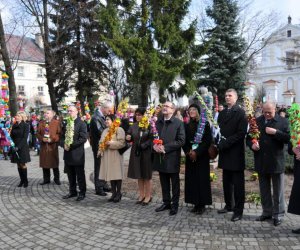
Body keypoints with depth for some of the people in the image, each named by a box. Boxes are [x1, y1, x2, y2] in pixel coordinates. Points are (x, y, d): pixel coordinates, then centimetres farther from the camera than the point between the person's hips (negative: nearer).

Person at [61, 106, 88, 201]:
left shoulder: (81, 124, -7)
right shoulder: (66, 124, 15)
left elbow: (83, 138, -15)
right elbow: (62, 136, 17)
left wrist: (71, 145, -17)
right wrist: (64, 144, -3)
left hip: (77, 153, -6)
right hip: (68, 153, 6)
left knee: (80, 174, 2)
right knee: (70, 174, 14)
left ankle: (82, 193, 13)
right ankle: (72, 191, 26)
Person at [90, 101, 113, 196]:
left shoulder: (102, 116, 6)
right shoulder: (96, 118, -21)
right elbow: (101, 133, -24)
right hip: (98, 146, -9)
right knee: (99, 167, 2)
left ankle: (103, 185, 29)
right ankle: (99, 188, 13)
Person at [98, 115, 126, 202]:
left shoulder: (119, 130, -7)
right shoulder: (105, 131, 18)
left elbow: (121, 142, -15)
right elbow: (101, 142, 22)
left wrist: (110, 143, -17)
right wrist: (100, 151, 7)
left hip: (115, 155, -7)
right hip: (106, 155, 7)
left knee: (117, 173, -3)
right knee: (110, 173, 8)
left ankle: (118, 193, 8)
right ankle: (114, 193, 17)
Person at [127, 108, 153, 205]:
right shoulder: (133, 126, 7)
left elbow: (151, 139, -11)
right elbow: (130, 137, 14)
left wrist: (143, 146, -19)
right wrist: (128, 138, -8)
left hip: (146, 153, -5)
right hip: (136, 153, 5)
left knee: (147, 175, 5)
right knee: (139, 175, 11)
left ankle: (148, 196, 17)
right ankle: (142, 195, 23)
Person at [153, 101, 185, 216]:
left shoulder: (178, 123, -8)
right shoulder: (158, 122, 9)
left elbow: (181, 141, -13)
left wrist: (165, 147, -19)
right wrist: (154, 145, -7)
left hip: (172, 158, -5)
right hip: (160, 158, 5)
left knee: (175, 183, 8)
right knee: (164, 183, 15)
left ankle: (175, 205, 20)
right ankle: (166, 202, 29)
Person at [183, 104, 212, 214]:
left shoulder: (205, 124, -2)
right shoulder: (187, 125, 10)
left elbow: (208, 140, -9)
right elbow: (184, 141, 8)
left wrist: (197, 152, -16)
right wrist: (188, 151, -9)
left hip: (202, 156, -4)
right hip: (190, 156, 4)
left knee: (202, 179, -1)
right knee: (192, 179, 4)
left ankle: (202, 204, 7)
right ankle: (195, 203, 12)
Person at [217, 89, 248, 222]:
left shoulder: (240, 112, -7)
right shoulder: (222, 113, 14)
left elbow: (242, 132, -15)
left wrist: (226, 142, -19)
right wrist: (220, 143, -3)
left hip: (236, 152, -6)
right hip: (225, 152, 6)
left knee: (238, 183, 1)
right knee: (227, 181, 14)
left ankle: (238, 210, 9)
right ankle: (229, 205, 27)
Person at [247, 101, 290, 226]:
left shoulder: (283, 121, -4)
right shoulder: (257, 121, 5)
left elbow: (288, 138, -11)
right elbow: (249, 137, 10)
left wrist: (275, 132, -22)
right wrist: (252, 144, -9)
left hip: (276, 161, -3)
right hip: (261, 162, 4)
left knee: (278, 190, 9)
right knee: (264, 190, 15)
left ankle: (278, 214, 21)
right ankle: (267, 212, 29)